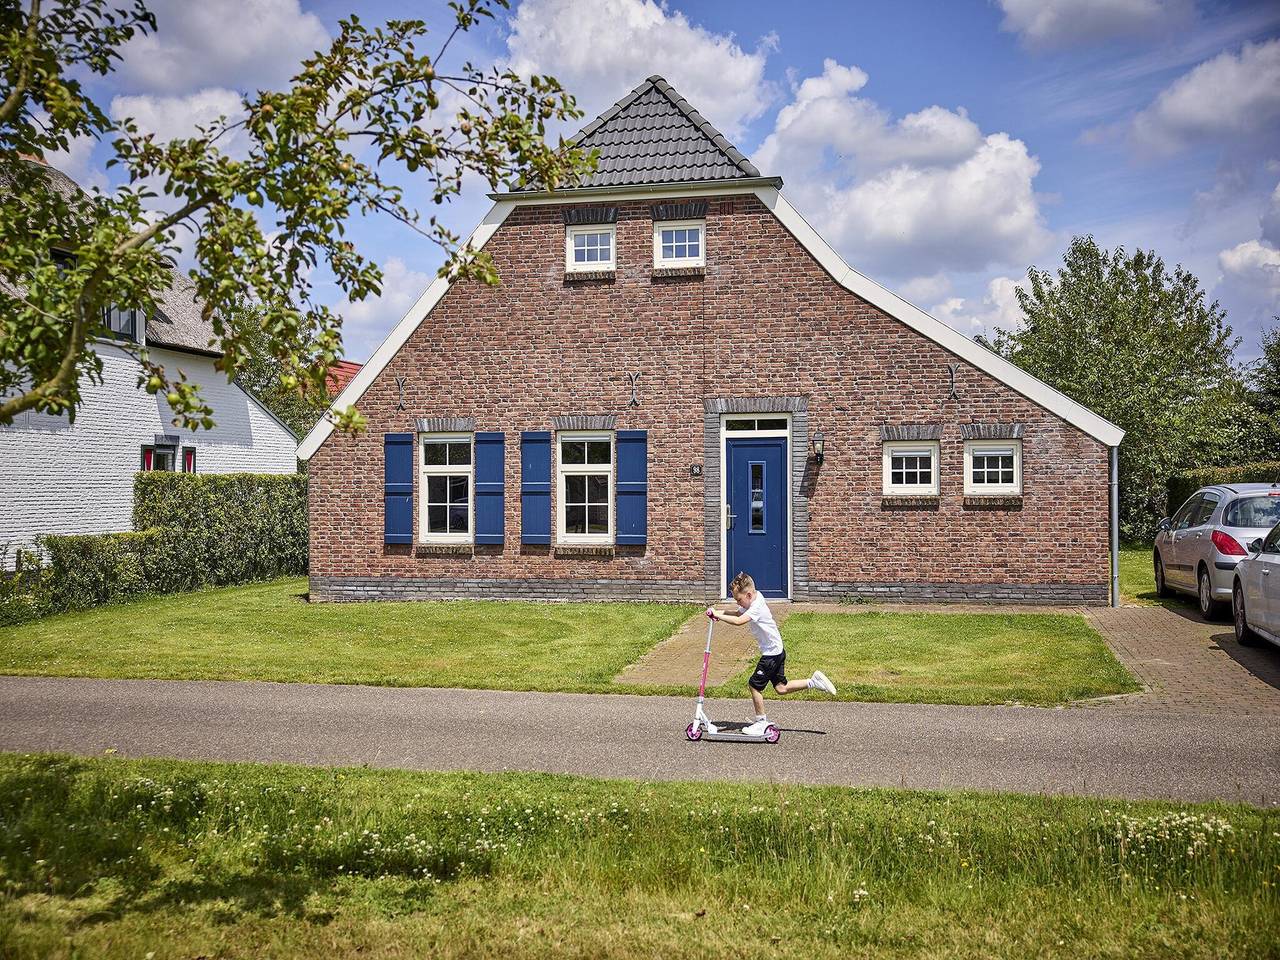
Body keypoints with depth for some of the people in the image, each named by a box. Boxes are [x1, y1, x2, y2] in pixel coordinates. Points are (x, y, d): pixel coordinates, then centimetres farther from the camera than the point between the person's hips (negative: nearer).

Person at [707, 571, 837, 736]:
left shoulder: (757, 608, -25)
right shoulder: (752, 601, 5)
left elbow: (738, 621, -39)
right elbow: (738, 614, 13)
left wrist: (717, 615, -33)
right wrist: (718, 613, -4)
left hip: (772, 653, -10)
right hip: (777, 651, 10)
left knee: (754, 685, -1)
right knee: (781, 688, 15)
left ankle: (761, 722, 11)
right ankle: (814, 682, 16)